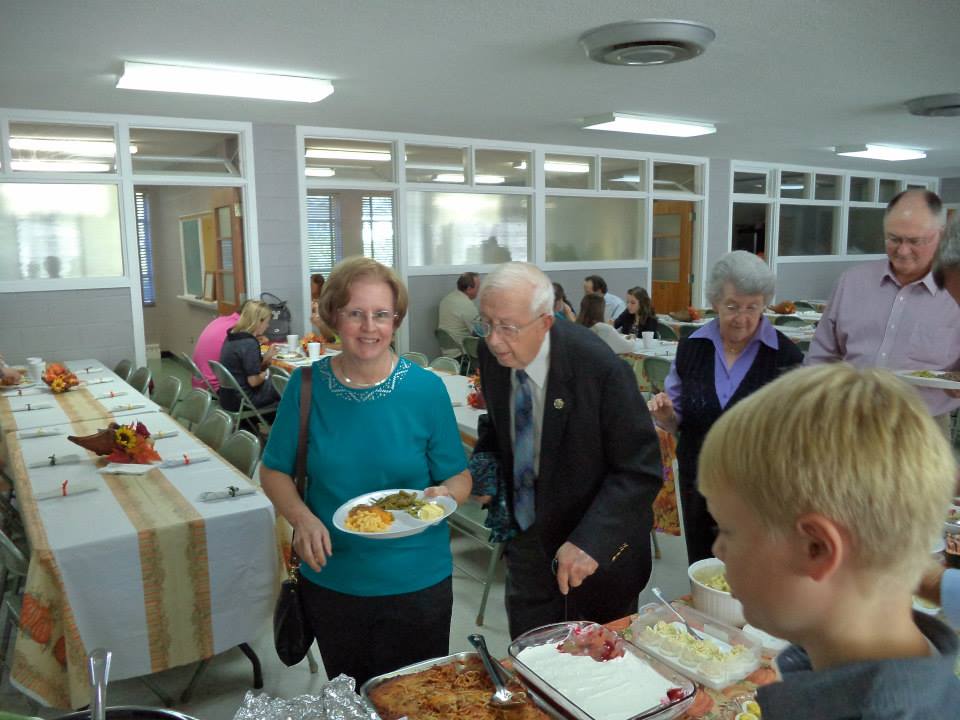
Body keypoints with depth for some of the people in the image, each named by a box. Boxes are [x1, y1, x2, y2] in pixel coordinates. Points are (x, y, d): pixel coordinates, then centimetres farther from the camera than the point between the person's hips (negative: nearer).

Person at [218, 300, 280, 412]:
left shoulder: (232, 337, 4)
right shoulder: (250, 344, -22)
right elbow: (254, 381, -21)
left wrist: (266, 356, 6)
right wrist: (264, 373, -2)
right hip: (242, 400, -9)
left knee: (274, 384, 22)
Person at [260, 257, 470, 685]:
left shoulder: (425, 388, -11)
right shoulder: (307, 386, -7)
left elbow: (459, 477, -3)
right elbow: (275, 471, 2)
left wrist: (444, 494, -25)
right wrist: (302, 518, -16)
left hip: (416, 584, -1)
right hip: (330, 582, 2)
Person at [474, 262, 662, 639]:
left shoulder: (601, 368, -28)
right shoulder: (493, 353, -11)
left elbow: (640, 471, -22)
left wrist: (590, 542, -31)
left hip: (600, 549, -4)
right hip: (527, 543, 4)